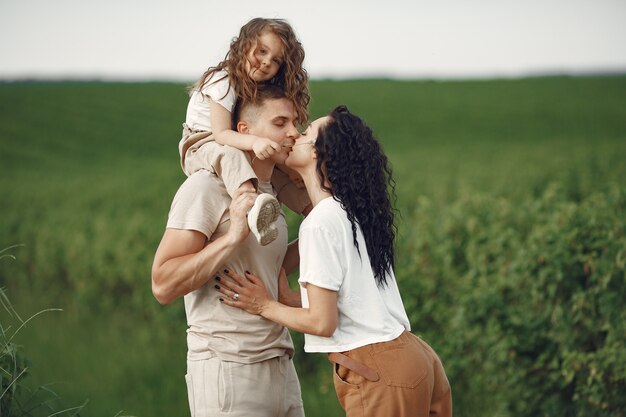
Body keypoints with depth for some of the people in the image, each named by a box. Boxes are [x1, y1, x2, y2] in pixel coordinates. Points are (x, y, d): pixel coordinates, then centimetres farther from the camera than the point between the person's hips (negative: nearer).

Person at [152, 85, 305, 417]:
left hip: (279, 365, 8)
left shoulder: (269, 194, 16)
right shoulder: (207, 187, -10)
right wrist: (234, 235, -23)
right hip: (229, 368, -8)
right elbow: (163, 285, -16)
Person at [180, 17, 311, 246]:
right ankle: (253, 207, -67)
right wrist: (254, 141, -46)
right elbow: (221, 134, -28)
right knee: (229, 154, -40)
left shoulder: (266, 90, 2)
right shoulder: (223, 81, -21)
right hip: (200, 147, -9)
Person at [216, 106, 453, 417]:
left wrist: (264, 306, -1)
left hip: (382, 379, -8)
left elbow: (322, 322, -14)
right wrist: (287, 297, 9)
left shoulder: (321, 223, -13)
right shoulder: (353, 214, 13)